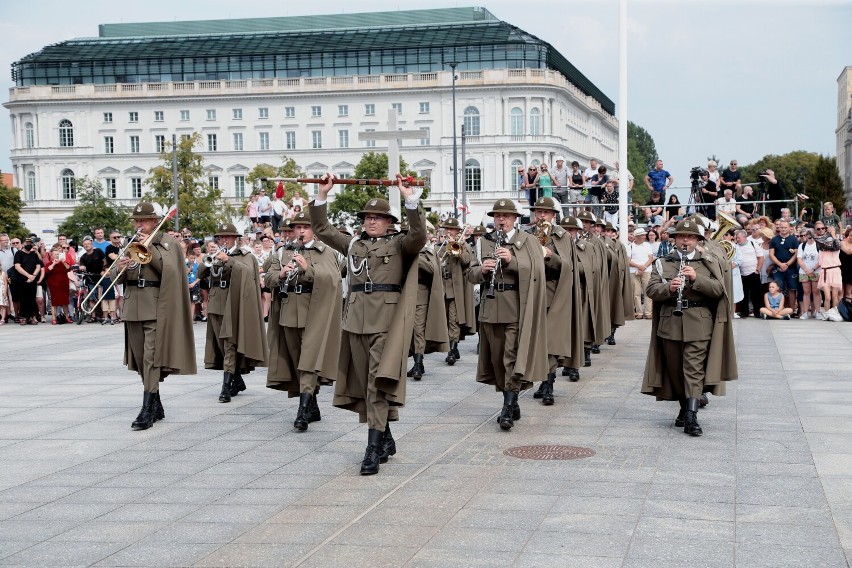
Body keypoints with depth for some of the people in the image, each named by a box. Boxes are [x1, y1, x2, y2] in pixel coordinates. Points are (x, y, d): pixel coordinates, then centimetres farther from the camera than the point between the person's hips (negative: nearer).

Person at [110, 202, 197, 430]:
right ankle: (156, 406, 19)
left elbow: (170, 270, -13)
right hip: (133, 309, 6)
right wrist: (119, 268, -10)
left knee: (152, 358, -13)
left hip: (156, 308, -6)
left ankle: (147, 411, -17)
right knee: (141, 360, 9)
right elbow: (114, 277, 12)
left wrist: (150, 248, -16)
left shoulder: (167, 243, 3)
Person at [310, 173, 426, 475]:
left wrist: (410, 199, -22)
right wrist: (322, 195, 8)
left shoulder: (399, 244, 4)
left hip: (386, 322, -6)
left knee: (379, 382, -11)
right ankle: (385, 439, 24)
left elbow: (419, 236, -16)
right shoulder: (353, 244, 17)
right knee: (364, 383, 10)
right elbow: (322, 229, 16)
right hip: (356, 321, 6)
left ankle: (373, 449, -15)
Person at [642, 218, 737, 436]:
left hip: (698, 325, -2)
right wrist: (668, 288, -19)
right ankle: (685, 408, 27)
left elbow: (718, 289, -5)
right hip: (670, 324, 2)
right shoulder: (662, 263, 10)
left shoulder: (708, 264, 8)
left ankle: (691, 417, -16)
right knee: (675, 370, 10)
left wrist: (697, 278, -18)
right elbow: (651, 290, 0)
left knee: (694, 370, -11)